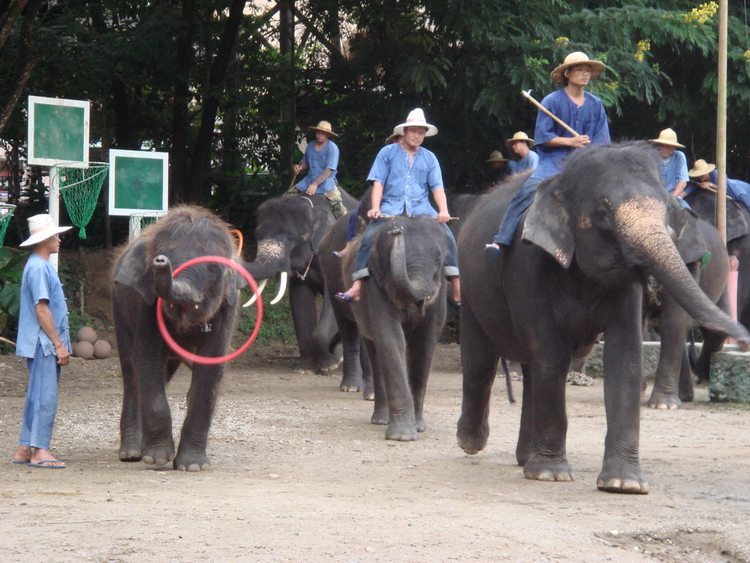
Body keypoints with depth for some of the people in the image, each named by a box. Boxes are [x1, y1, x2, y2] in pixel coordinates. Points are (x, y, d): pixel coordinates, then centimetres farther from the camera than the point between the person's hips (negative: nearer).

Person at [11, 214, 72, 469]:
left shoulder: (42, 266, 17)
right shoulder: (38, 268, -14)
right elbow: (41, 308, -19)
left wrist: (60, 344, 19)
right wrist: (58, 344, -18)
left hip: (47, 345, 10)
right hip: (42, 343, -10)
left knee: (37, 397, 11)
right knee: (45, 397, -10)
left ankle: (24, 450, 13)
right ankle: (40, 451, -9)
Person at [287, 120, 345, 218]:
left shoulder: (332, 148, -9)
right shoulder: (310, 146, 9)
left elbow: (329, 170, -14)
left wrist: (316, 184, -20)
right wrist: (299, 167, -1)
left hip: (326, 182, -6)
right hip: (309, 180, 6)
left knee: (337, 206, -26)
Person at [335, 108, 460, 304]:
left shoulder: (429, 158, 13)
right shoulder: (388, 153, 8)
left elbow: (437, 187, 5)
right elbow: (378, 182, 1)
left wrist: (443, 211, -14)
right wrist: (375, 208, -15)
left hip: (421, 209, 2)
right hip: (391, 208, -2)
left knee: (447, 237, -18)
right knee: (369, 238, -25)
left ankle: (457, 288, -15)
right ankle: (357, 288, -27)